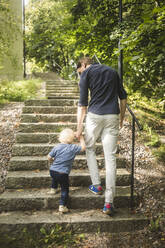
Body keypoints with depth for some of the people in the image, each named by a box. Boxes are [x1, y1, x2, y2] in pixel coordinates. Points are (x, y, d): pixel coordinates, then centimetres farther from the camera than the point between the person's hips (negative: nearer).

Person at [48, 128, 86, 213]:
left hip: (53, 170, 3)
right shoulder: (73, 148, -6)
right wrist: (81, 138, 18)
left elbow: (49, 157, 2)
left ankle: (53, 189, 50)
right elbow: (83, 147, 5)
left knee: (54, 178, 38)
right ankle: (62, 206, 2)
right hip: (63, 173, -3)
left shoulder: (57, 147, 0)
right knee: (65, 189, 8)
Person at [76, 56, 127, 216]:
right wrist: (122, 117, 26)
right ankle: (109, 203, -1)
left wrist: (79, 128, 1)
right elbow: (123, 97, 17)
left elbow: (82, 103, -1)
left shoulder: (86, 73, 5)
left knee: (89, 148, 22)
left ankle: (96, 185, 21)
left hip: (95, 115, -3)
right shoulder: (112, 71, 19)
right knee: (110, 157, 1)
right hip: (112, 116, 3)